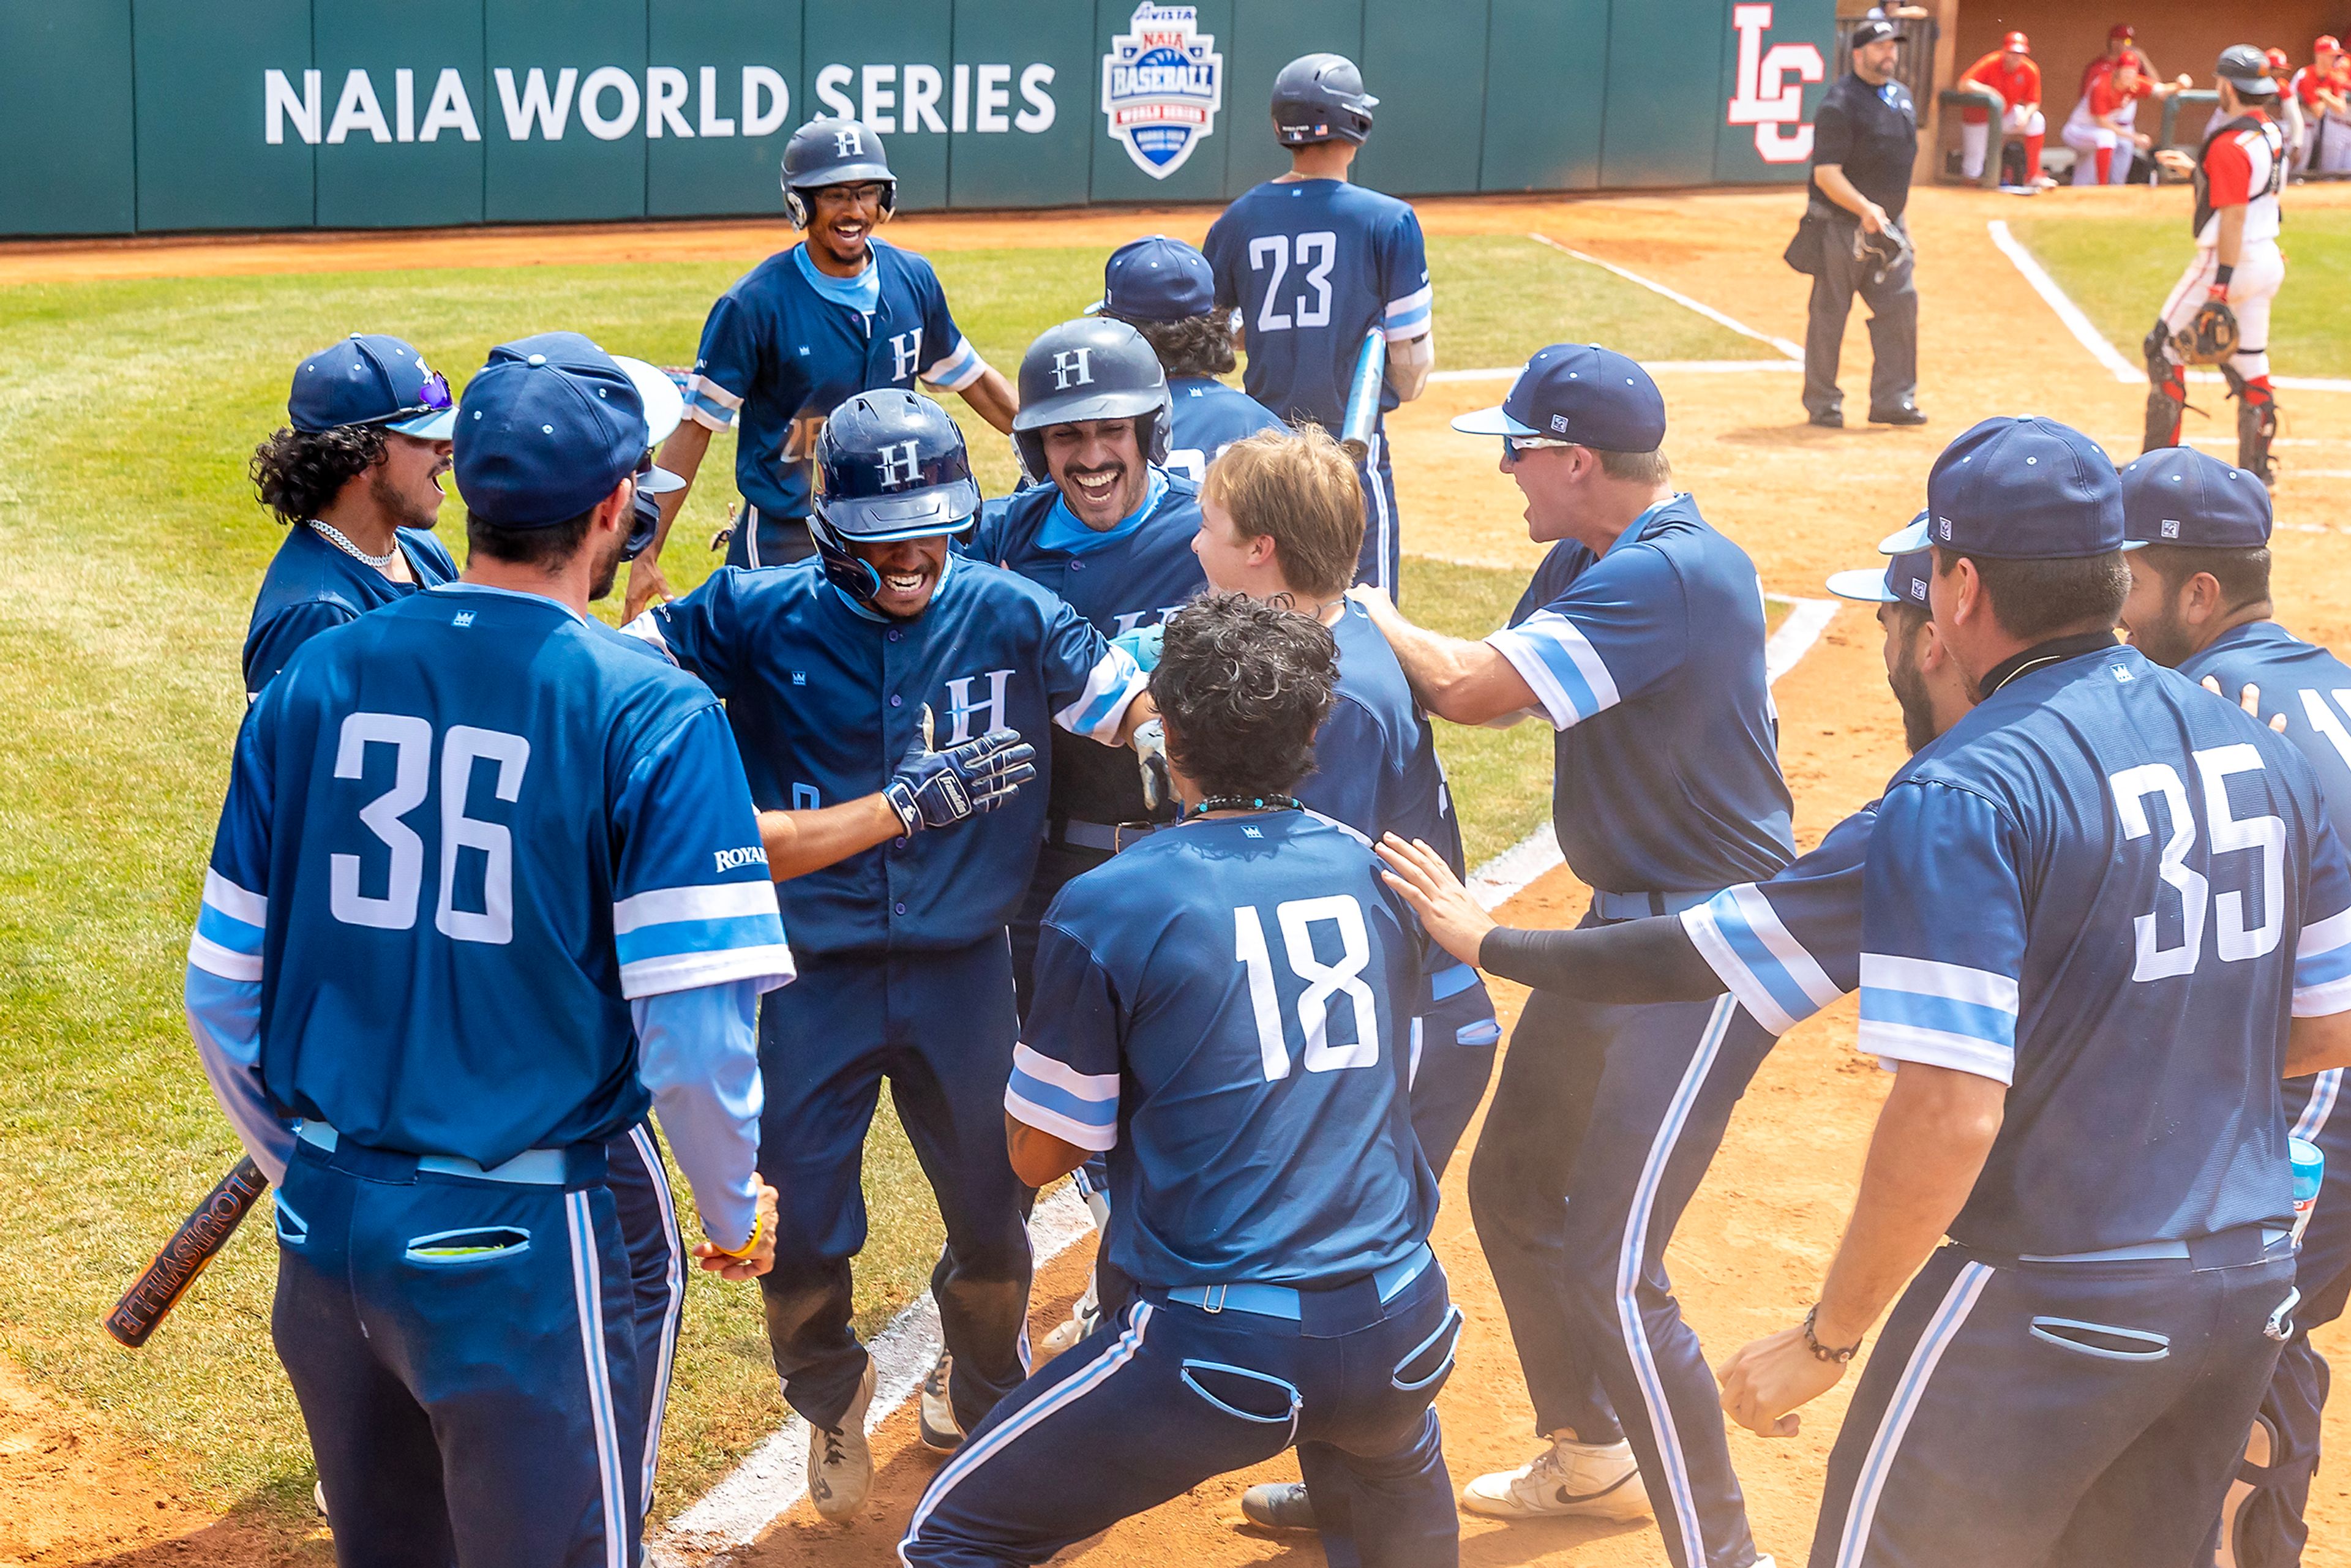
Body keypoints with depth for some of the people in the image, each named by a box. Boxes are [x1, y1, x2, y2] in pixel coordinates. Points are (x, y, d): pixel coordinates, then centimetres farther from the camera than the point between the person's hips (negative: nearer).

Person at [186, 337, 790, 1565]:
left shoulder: (314, 679, 0)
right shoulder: (651, 715, -14)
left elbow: (220, 992, 5)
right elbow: (694, 1032, -17)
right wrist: (733, 1207, 2)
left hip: (320, 1229, 5)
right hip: (516, 1246, -5)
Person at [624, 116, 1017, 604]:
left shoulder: (913, 280, 1)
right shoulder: (754, 304, -14)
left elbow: (970, 377, 15)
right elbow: (697, 424, -13)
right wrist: (648, 551, -17)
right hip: (784, 542, -5)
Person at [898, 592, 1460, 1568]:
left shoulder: (1106, 908, -8)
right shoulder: (1374, 874, 6)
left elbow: (1038, 1155, 0)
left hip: (1225, 1345, -5)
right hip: (1402, 1335, 6)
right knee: (1393, 1469, 41)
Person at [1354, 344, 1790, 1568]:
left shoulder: (1675, 572, -25)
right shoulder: (1590, 560, 7)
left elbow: (1471, 688, -28)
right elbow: (1493, 691, 8)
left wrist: (1362, 608, -10)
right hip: (1626, 920, 10)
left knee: (1612, 1269, -14)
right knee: (1514, 1183, 20)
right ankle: (1588, 1457, 40)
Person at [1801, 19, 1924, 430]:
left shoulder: (1902, 95, 12)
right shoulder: (1839, 104, -15)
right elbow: (1826, 174, -20)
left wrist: (1894, 215, 19)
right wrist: (1864, 208, -32)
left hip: (1888, 226, 8)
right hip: (1841, 227, -8)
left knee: (1900, 305, 3)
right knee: (1830, 312, 0)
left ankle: (1892, 400, 9)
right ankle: (1822, 404, 9)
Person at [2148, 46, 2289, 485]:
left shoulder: (2229, 146, -20)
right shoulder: (2271, 132, 8)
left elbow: (2234, 217, -23)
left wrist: (2221, 285, -23)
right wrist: (2195, 170, 27)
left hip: (2230, 259, -9)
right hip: (2268, 259, 9)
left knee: (2164, 348, 2)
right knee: (2249, 360, 13)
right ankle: (2257, 468, 15)